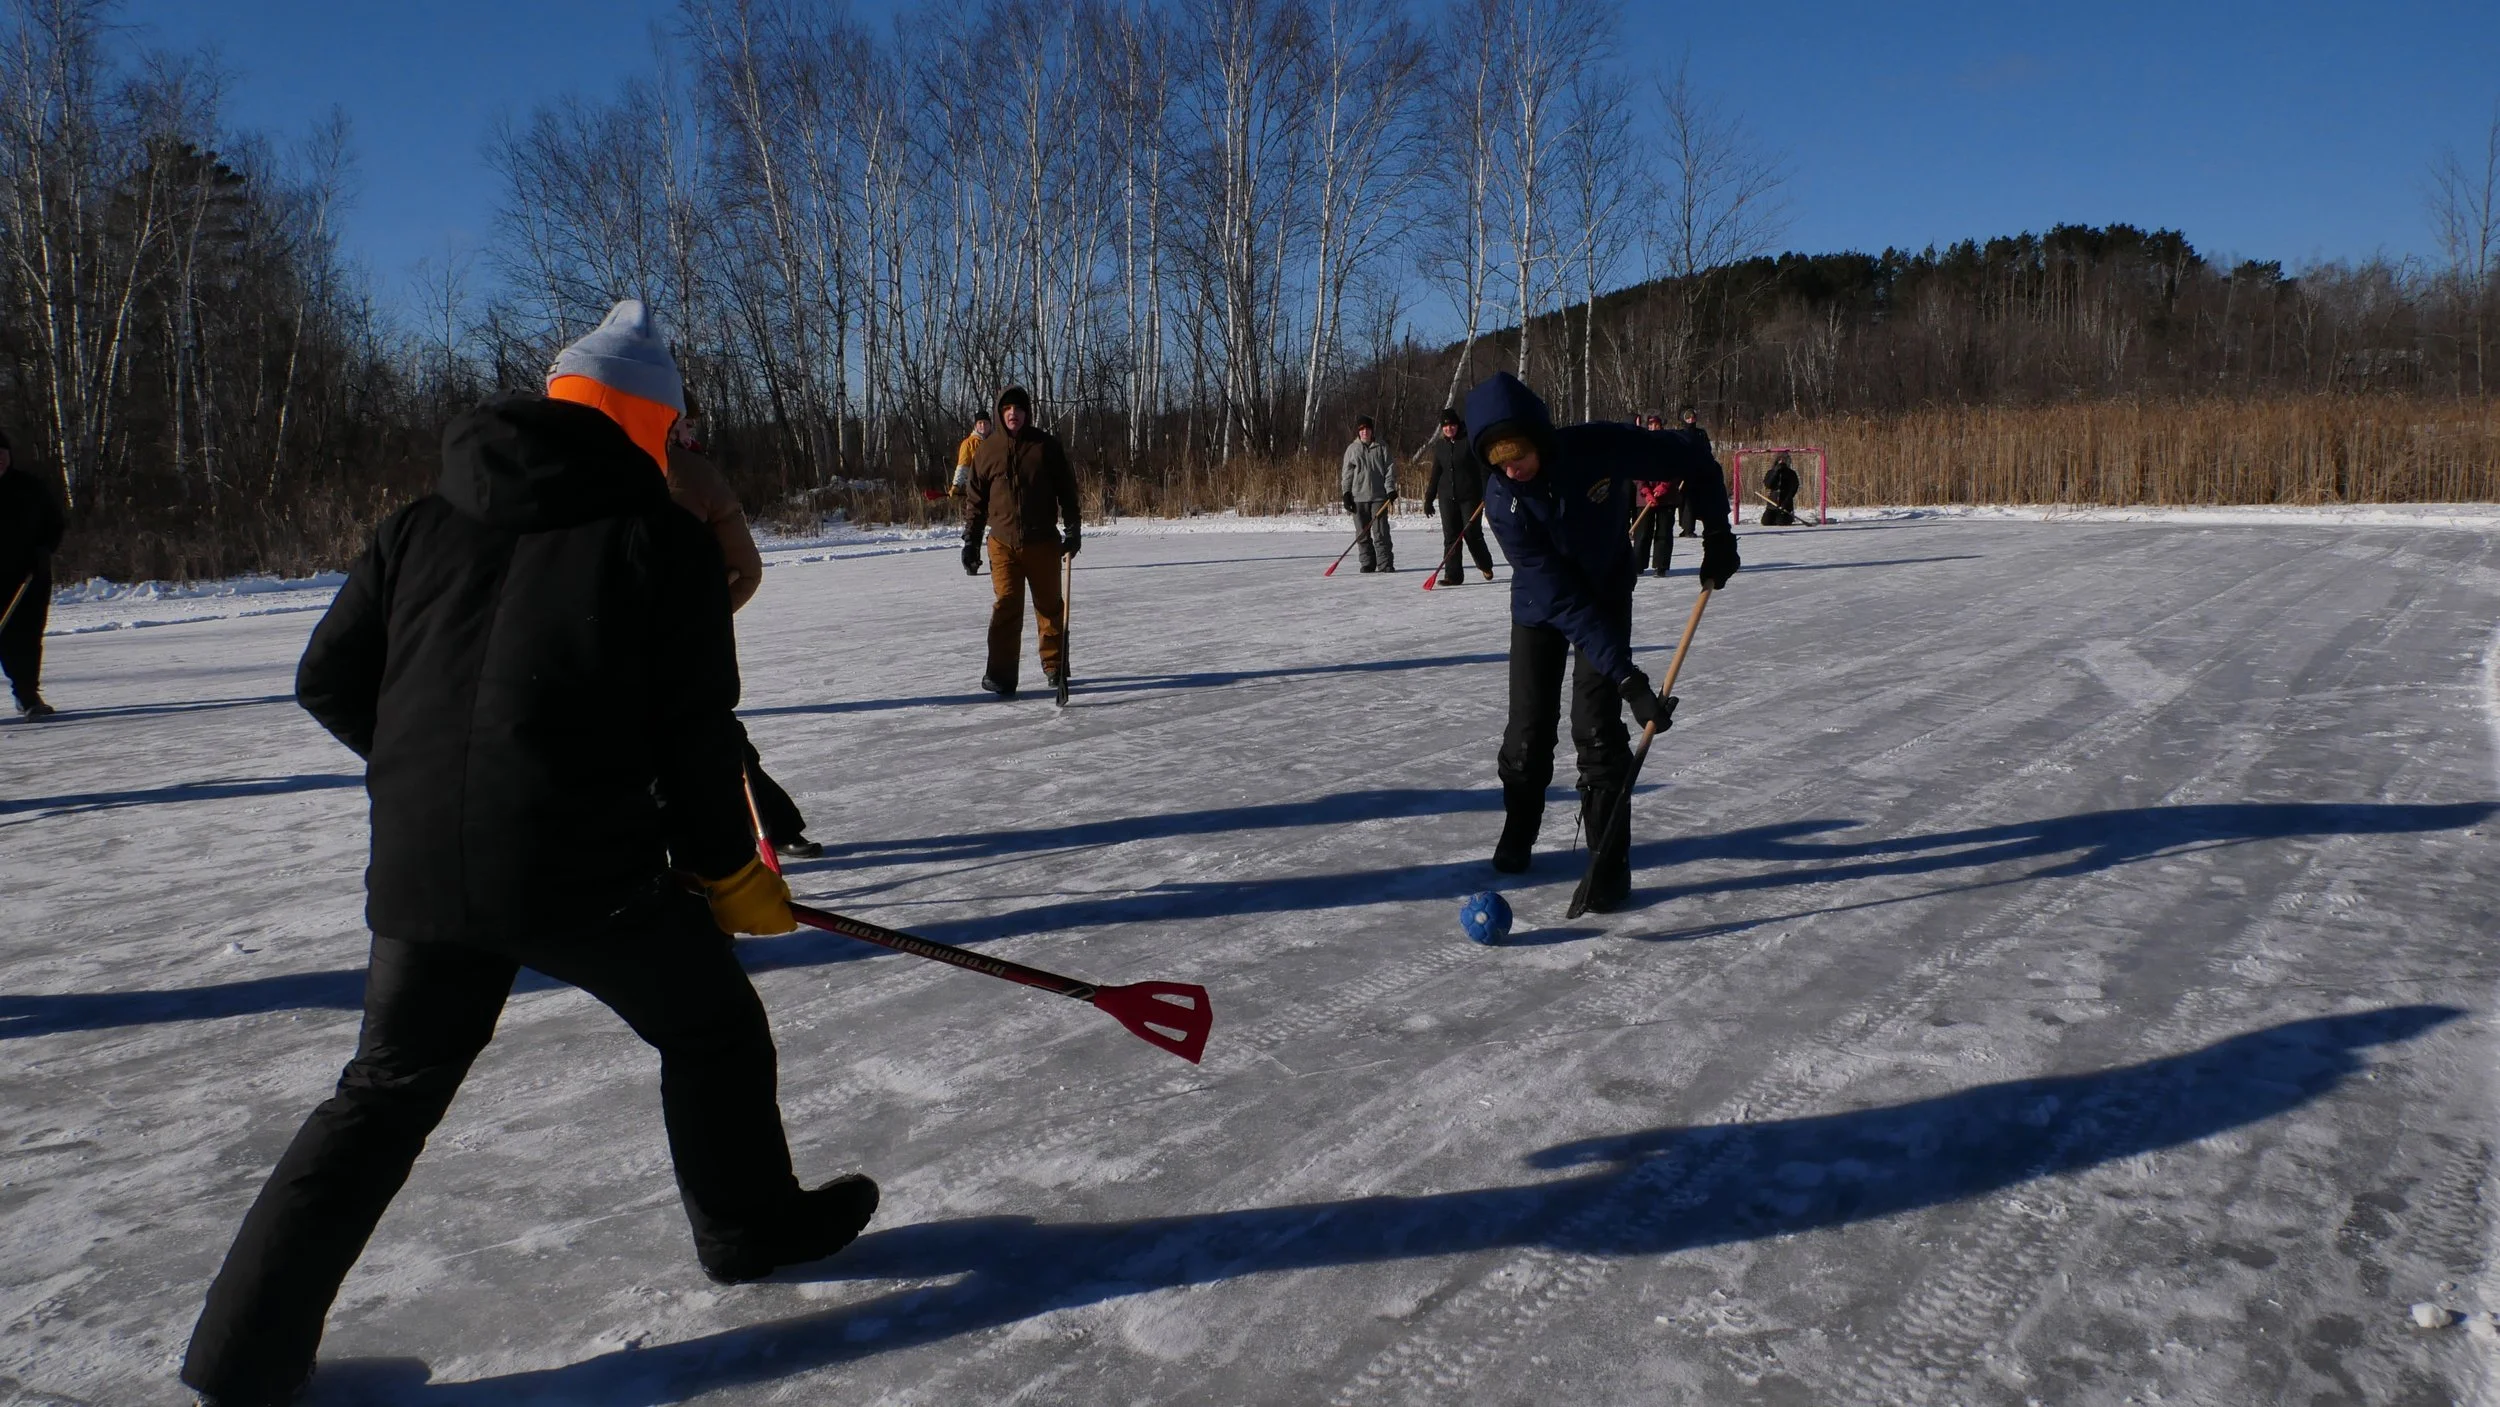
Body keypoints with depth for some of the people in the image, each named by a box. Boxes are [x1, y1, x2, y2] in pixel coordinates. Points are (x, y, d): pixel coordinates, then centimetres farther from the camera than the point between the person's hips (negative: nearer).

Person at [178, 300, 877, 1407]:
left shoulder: (424, 524, 11)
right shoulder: (661, 537, -2)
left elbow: (327, 681, 12)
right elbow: (695, 734, -4)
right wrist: (729, 869, 9)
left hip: (420, 869, 5)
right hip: (586, 868, -4)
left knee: (387, 1091, 20)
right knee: (711, 1024, 20)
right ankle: (750, 1225, 34)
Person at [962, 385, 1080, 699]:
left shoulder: (1046, 445, 0)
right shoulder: (987, 450, 4)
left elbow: (1066, 488, 4)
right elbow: (975, 499, 8)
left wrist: (1073, 529, -1)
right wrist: (971, 541, 5)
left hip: (1043, 542, 0)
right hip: (1003, 543, 0)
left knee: (1050, 606, 8)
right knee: (1006, 606, -7)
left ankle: (1055, 668, 21)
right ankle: (1001, 675, -5)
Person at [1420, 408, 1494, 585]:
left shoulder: (1470, 441, -6)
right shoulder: (1440, 445, 10)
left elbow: (1483, 467, -10)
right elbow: (1436, 473, 16)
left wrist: (1487, 493, -18)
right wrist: (1429, 498, 15)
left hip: (1469, 496, -4)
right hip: (1447, 497, 5)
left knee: (1472, 534, -2)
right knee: (1450, 536, 1)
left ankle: (1485, 565, 24)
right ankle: (1453, 575, 3)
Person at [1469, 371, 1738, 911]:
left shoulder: (1601, 446, -30)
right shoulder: (1502, 501, -29)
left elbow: (1692, 461, -11)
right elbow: (1561, 599, -33)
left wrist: (1716, 532, -14)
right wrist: (1625, 675, -37)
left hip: (1607, 595, -1)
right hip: (1540, 607, 1)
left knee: (1596, 725, -12)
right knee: (1529, 726, 3)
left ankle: (1610, 856, -1)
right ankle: (1517, 833, 29)